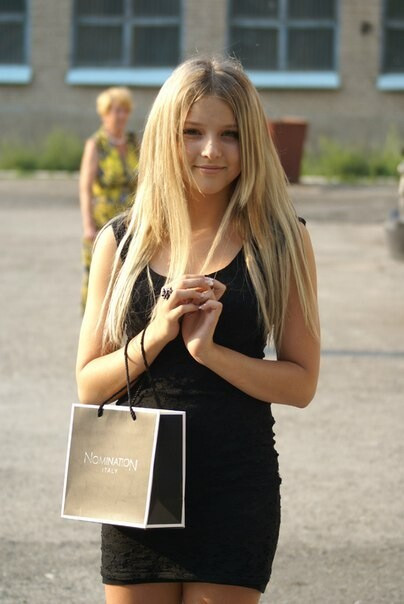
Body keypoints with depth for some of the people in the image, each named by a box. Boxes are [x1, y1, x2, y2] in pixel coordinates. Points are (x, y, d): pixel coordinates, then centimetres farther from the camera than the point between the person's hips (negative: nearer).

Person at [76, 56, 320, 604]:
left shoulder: (281, 241, -1)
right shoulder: (120, 243, 4)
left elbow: (301, 383, -2)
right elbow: (89, 385, 4)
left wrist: (210, 350, -16)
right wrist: (156, 336, -13)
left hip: (236, 491, -2)